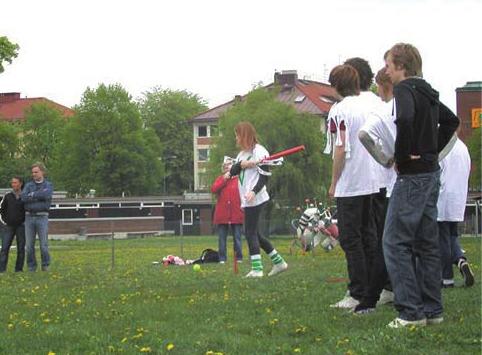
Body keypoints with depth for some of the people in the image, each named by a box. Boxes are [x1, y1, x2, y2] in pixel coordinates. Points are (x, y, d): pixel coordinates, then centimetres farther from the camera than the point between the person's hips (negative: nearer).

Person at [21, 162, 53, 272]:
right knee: (29, 244, 1)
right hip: (29, 217, 2)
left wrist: (32, 194, -8)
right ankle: (31, 266, 10)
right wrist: (39, 197, -13)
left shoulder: (48, 185, 5)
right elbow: (23, 197, -8)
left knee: (44, 243, -6)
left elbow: (46, 195, -18)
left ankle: (45, 266, 7)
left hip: (42, 217, -2)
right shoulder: (28, 185, 11)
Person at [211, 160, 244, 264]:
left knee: (237, 237, 2)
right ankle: (222, 258, 7)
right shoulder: (220, 179, 9)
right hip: (222, 214, 2)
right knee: (222, 237, 3)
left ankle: (239, 258, 8)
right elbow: (213, 189, -8)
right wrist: (224, 179, -11)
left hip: (236, 214, -2)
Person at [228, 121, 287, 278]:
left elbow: (264, 176, -13)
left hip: (255, 198, -9)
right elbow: (232, 171, 8)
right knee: (254, 234, 12)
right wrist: (241, 164, -12)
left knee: (250, 232, -10)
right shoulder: (243, 153, 18)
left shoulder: (259, 151, -9)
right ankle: (279, 262, 18)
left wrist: (254, 191, -25)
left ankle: (257, 268, -10)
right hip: (246, 199, 9)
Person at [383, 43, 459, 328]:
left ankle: (411, 312, -10)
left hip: (412, 175, -9)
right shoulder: (428, 93, 14)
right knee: (427, 242, 12)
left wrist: (403, 155, -20)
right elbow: (451, 120, 29)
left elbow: (405, 119, -33)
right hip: (431, 172, 9)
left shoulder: (405, 90, -13)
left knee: (395, 242, -7)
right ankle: (433, 309, 14)